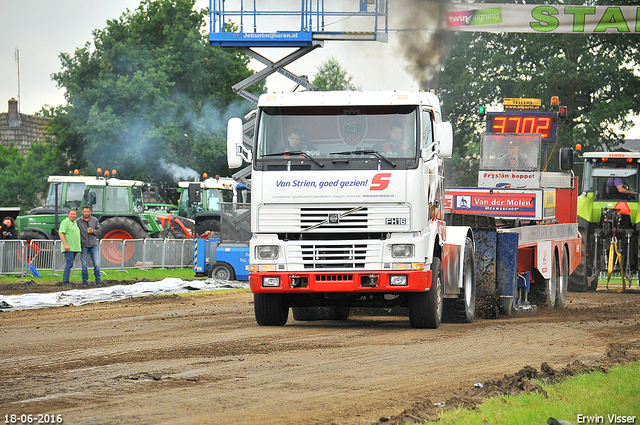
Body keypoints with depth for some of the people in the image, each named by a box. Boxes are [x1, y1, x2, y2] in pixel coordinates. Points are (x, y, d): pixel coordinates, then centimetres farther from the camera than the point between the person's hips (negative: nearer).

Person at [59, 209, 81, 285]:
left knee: (69, 264, 9)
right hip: (68, 248, -9)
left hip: (75, 248, 9)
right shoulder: (65, 222, -7)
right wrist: (65, 244, -24)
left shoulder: (75, 222, 20)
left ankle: (65, 281, 11)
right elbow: (61, 233, -15)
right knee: (69, 263, -16)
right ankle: (65, 282, -19)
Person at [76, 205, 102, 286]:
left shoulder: (95, 220, 9)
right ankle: (85, 281, 7)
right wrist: (78, 244, -5)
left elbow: (99, 231, 11)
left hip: (93, 245, 1)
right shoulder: (78, 221, 4)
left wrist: (93, 231, -11)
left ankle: (98, 281, 4)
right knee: (84, 265, 0)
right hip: (84, 246, -1)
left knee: (97, 264, -4)